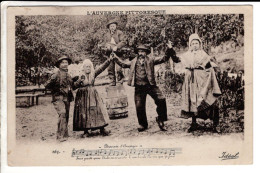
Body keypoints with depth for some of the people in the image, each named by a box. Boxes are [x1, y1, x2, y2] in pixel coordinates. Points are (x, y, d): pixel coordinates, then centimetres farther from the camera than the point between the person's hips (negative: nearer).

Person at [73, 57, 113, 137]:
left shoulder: (93, 74, 6)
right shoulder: (79, 76, 0)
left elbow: (102, 68, 1)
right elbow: (74, 86, -4)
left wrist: (109, 60, -8)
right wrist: (79, 81, -21)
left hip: (93, 95, 2)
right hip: (83, 96, -2)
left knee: (97, 110, -4)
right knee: (84, 112, -3)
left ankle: (102, 129, 0)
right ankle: (86, 131, 3)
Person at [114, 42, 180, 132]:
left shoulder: (151, 60, 7)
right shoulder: (134, 62, 15)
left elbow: (164, 58, 4)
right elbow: (123, 64, 27)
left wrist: (169, 50, -8)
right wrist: (115, 58, 22)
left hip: (150, 85, -2)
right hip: (139, 87, 2)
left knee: (161, 100, -15)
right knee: (139, 106, 4)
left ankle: (160, 119, 4)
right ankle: (143, 124, 22)